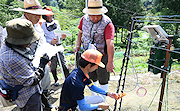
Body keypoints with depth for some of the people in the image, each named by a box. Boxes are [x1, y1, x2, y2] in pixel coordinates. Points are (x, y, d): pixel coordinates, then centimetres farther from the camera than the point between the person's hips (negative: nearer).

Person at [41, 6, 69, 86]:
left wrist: (62, 37, -6)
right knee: (53, 65, 8)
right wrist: (50, 41, -20)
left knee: (63, 63, 4)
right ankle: (56, 80, 24)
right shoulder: (43, 25, -4)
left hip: (59, 46, 3)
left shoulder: (56, 22, 8)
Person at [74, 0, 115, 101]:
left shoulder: (107, 23, -24)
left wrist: (110, 62, -40)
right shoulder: (84, 19, -6)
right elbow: (81, 33, 12)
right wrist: (78, 46, 1)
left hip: (102, 56, -5)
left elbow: (110, 43, -33)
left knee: (103, 80, 9)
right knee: (91, 78, 20)